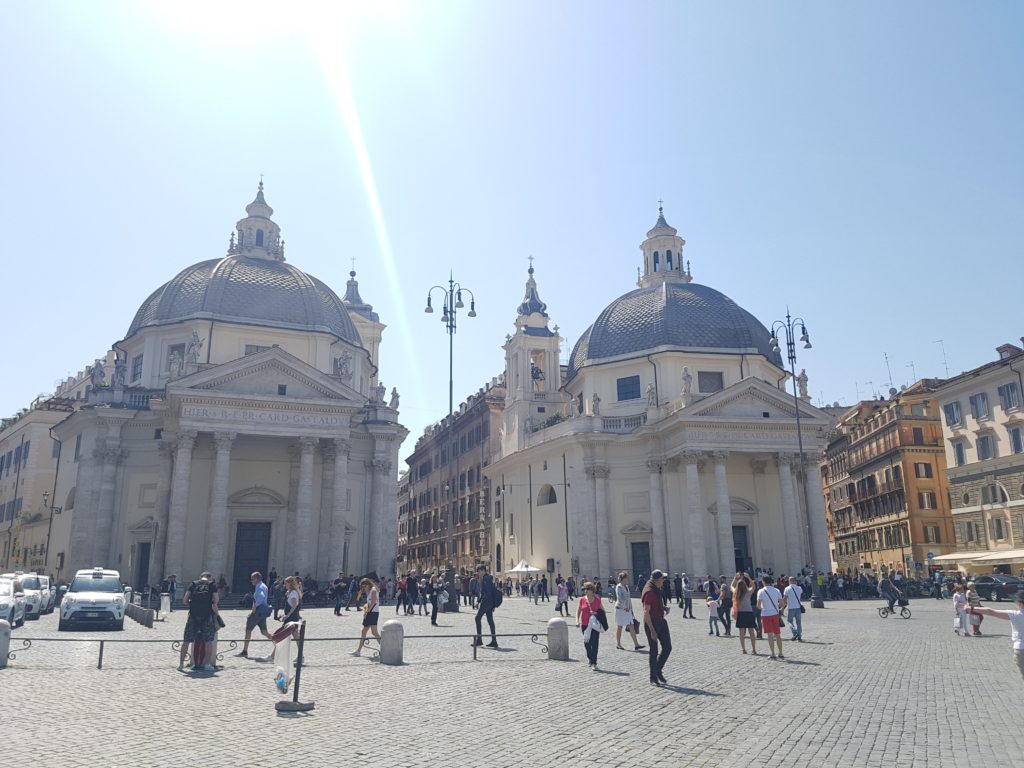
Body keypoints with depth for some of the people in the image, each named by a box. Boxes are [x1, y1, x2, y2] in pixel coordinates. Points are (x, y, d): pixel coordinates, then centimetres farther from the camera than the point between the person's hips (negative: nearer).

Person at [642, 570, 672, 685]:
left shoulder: (657, 589, 10)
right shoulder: (649, 592, -20)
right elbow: (646, 612, -23)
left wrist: (664, 607, 6)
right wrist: (652, 630, -25)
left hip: (661, 621, 9)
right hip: (652, 623, -9)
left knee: (667, 647, 8)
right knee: (654, 651, 1)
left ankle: (658, 671, 22)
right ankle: (653, 678, 12)